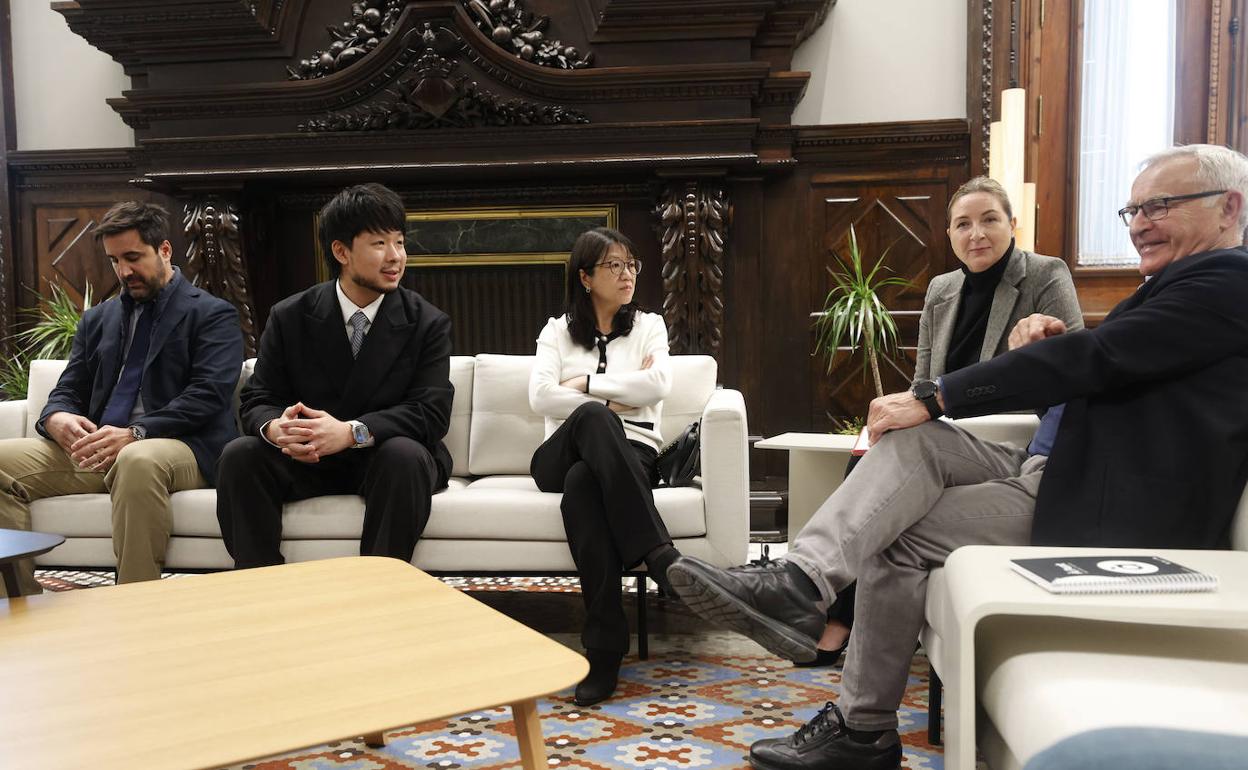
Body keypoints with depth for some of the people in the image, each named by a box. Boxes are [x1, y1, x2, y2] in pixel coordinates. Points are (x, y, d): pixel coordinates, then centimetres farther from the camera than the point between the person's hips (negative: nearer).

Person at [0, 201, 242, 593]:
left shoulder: (213, 314, 4)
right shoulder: (97, 319, 24)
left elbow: (208, 395, -10)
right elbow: (67, 392, 19)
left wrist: (134, 434, -23)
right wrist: (57, 419, -8)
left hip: (178, 448, -6)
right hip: (94, 450, 6)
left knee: (138, 460, -40)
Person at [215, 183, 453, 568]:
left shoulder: (429, 323, -5)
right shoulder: (289, 317, 1)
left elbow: (431, 411, -14)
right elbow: (258, 399, 0)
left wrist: (351, 432, -31)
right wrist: (275, 427, -27)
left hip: (385, 459, -2)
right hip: (306, 458, 2)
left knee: (406, 455, -34)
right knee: (239, 455, -23)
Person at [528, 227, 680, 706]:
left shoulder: (649, 326, 15)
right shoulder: (558, 330, 15)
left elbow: (658, 384, -7)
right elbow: (540, 397, -3)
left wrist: (586, 384, -3)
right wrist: (610, 403, -7)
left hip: (630, 453, 0)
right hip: (563, 455, 0)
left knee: (582, 484, -38)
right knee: (592, 417, -38)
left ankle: (604, 647, -42)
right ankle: (661, 557, -47)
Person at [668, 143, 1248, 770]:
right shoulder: (1172, 287, 22)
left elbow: (1092, 357, -21)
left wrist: (931, 398, -21)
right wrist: (1043, 342, -5)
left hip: (1106, 509, -8)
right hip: (1057, 472, 9)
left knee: (900, 535, -15)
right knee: (914, 440, -14)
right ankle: (800, 582, -26)